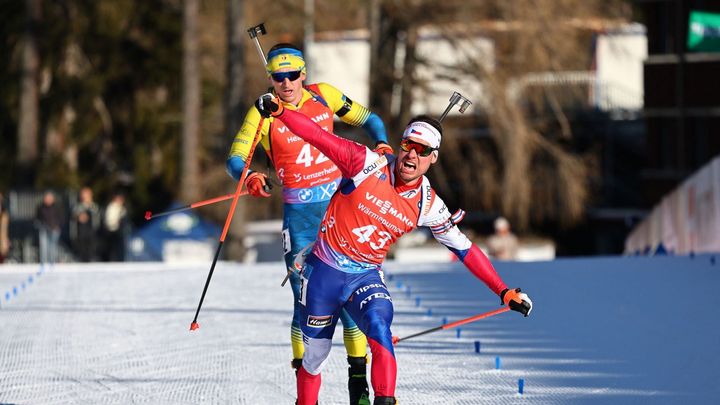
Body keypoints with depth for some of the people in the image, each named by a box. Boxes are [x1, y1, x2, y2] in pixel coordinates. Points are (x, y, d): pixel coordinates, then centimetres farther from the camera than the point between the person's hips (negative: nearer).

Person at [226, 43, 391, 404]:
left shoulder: (323, 96, 1)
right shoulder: (262, 114, -5)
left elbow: (367, 119, 13)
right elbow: (236, 159, -13)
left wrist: (381, 143, -7)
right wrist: (249, 177, -35)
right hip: (299, 215, -1)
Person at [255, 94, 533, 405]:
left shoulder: (428, 206, -6)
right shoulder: (369, 164, -14)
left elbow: (464, 249, 4)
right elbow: (318, 136, -18)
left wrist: (504, 292, 3)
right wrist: (279, 111, -31)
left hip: (366, 277, 1)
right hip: (323, 271, -1)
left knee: (379, 327, -31)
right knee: (314, 356, 8)